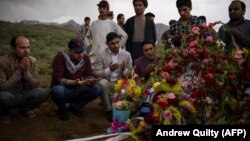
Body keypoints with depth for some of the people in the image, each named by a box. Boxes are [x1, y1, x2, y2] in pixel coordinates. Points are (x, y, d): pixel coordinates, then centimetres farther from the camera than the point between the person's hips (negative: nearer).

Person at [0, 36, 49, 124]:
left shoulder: (32, 61, -8)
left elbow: (35, 85, -9)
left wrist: (26, 71, -25)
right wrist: (18, 71, -28)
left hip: (24, 95, 4)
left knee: (44, 92, -21)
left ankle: (25, 108, 10)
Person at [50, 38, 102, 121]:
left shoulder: (85, 58, -5)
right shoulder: (60, 57, -19)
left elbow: (89, 75, -6)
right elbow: (57, 79, -26)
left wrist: (90, 81, -31)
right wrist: (74, 82, -41)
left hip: (77, 91, 4)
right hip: (63, 89, -4)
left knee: (97, 89, -19)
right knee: (57, 91, -39)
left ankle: (75, 106, 4)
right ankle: (62, 109, -2)